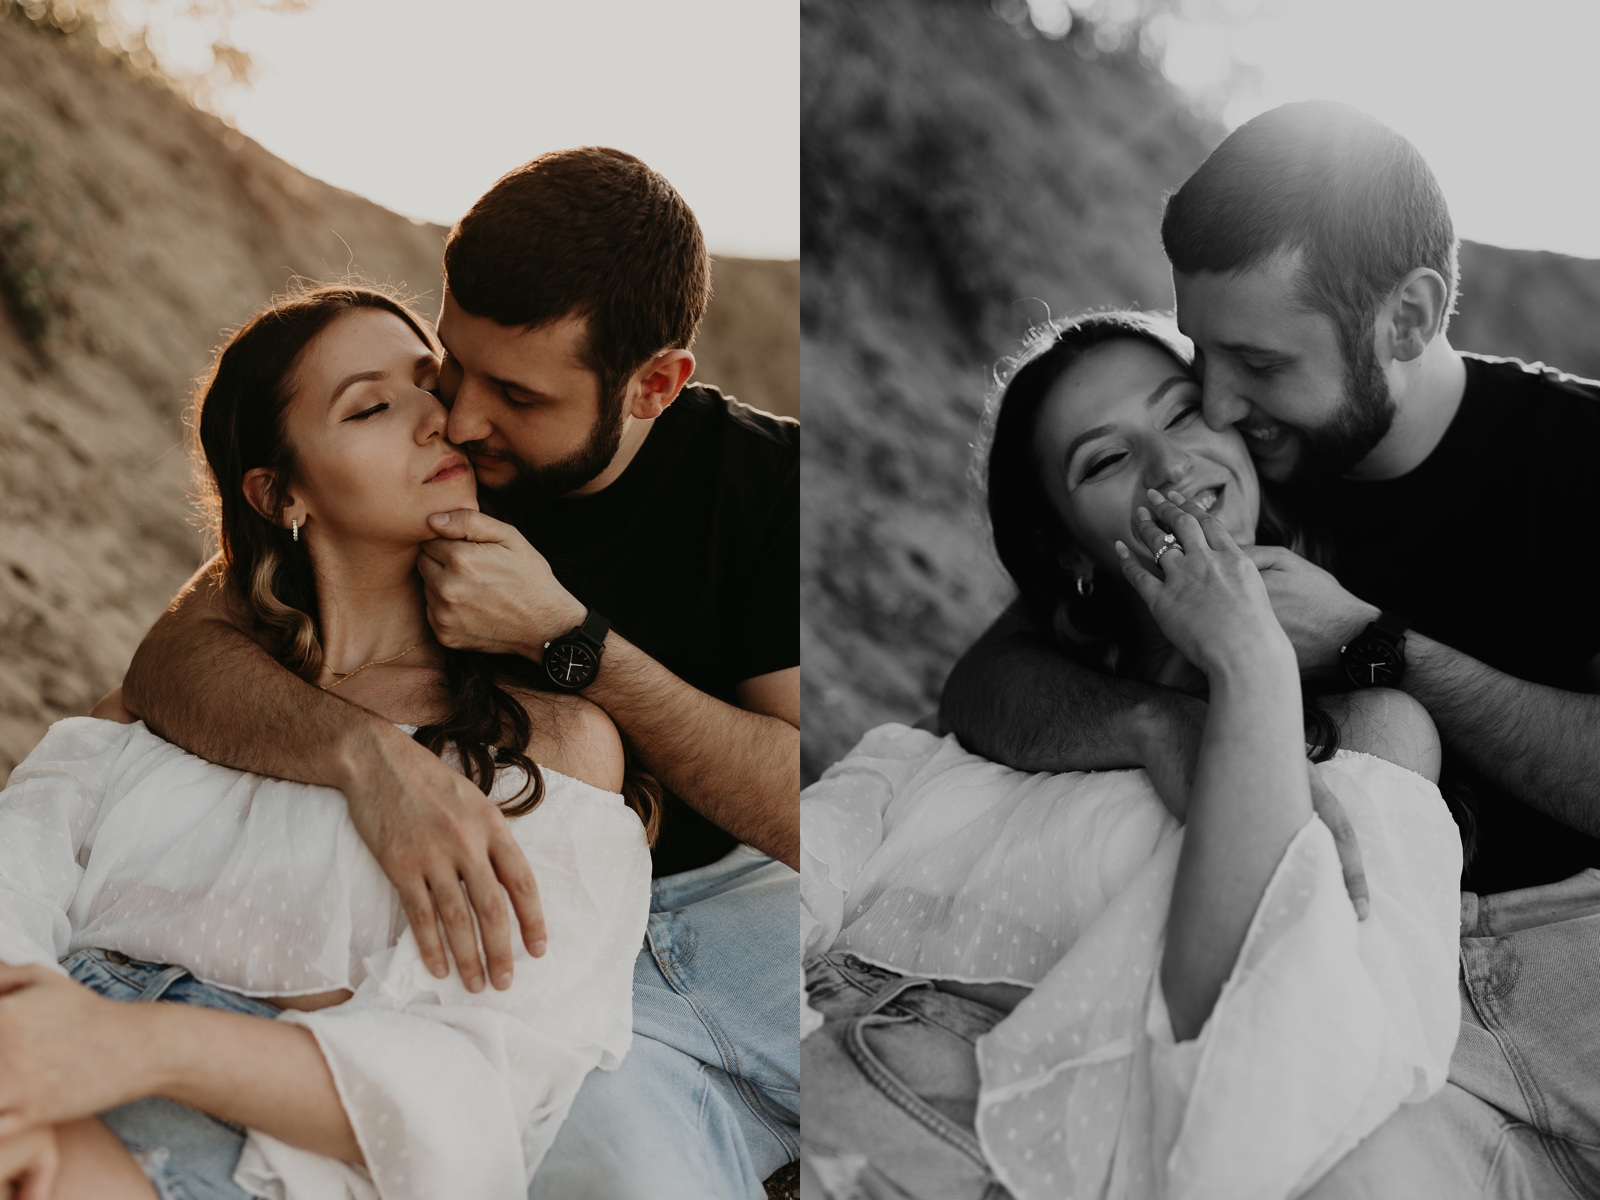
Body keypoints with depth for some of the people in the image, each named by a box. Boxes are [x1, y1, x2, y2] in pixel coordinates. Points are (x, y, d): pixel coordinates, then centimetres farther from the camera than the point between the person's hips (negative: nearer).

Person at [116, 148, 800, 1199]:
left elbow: (814, 813, -16)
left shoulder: (767, 479, -8)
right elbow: (171, 659, -13)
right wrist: (370, 752, -34)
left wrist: (563, 635, -25)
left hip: (738, 894, 1)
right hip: (526, 931, -1)